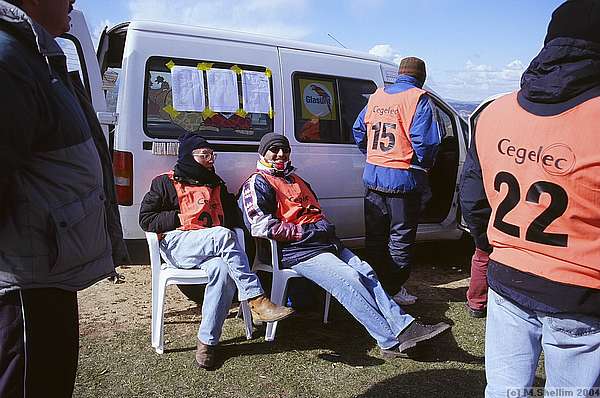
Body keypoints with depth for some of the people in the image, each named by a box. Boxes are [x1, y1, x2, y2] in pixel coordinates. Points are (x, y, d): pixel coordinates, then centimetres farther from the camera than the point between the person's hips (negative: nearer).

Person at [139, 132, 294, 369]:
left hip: (211, 248, 3)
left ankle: (207, 341, -28)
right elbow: (145, 219, 7)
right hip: (176, 246, -3)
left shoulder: (217, 185, 28)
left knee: (222, 268, -35)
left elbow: (234, 219, 27)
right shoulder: (166, 183, 15)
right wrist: (179, 219, -4)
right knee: (223, 235, -34)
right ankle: (256, 301, -38)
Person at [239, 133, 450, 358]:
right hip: (298, 252, -8)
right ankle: (390, 341, -26)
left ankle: (404, 326, -17)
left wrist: (325, 227, 9)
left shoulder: (295, 180, 29)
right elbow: (262, 227, -12)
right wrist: (307, 231, -12)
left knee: (366, 272, -11)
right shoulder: (257, 183, 1)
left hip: (325, 243, 8)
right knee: (348, 279, -25)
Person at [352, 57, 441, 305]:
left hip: (373, 177, 6)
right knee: (401, 237, 7)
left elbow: (358, 131, 16)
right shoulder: (418, 98, -9)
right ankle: (394, 290, 14)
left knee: (375, 236, 16)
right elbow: (426, 141, -17)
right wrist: (424, 165, 0)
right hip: (403, 180, -5)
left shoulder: (376, 96, 10)